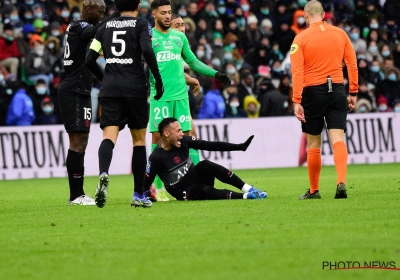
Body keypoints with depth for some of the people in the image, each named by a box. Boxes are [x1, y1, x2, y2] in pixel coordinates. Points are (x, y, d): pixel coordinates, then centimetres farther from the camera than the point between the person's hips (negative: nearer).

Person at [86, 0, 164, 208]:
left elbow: (90, 60, 11)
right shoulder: (141, 25, 4)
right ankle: (138, 195, 12)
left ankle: (103, 174, -41)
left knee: (109, 136, -9)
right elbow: (147, 51, -14)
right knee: (139, 139, 11)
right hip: (135, 88, -2)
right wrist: (158, 79, -6)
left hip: (109, 89, 2)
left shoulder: (105, 27, 15)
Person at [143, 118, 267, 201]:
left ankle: (247, 189, -30)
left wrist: (240, 146, -7)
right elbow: (145, 183, -14)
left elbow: (210, 146, -4)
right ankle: (245, 196, -39)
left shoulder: (184, 141, -5)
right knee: (204, 191, -35)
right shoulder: (156, 158, -18)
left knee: (205, 165, -26)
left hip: (198, 179, 5)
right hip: (184, 192, -5)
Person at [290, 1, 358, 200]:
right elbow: (352, 64, 5)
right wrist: (353, 92, 11)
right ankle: (341, 182, -24)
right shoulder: (340, 34, 5)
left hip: (312, 92, -2)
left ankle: (314, 190, 17)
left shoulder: (301, 38, -4)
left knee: (313, 144, 9)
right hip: (336, 90, 2)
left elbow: (297, 71, -9)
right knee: (338, 140, -3)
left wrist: (297, 101, -10)